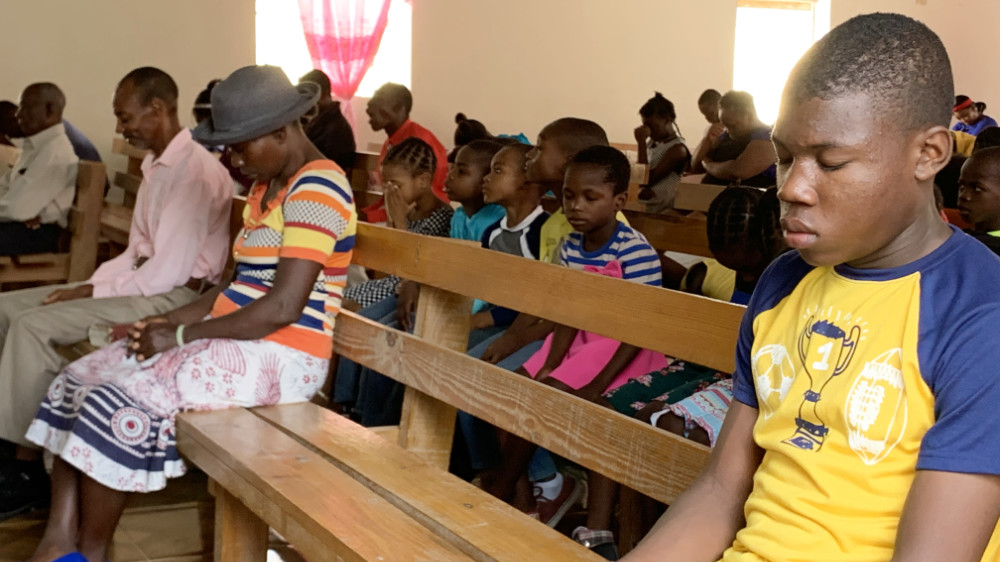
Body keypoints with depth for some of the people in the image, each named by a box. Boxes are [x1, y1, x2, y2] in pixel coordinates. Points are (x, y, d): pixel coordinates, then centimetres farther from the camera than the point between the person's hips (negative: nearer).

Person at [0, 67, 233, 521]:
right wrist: (88, 285, 1)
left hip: (178, 295, -10)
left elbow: (169, 273, -23)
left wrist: (94, 292, -14)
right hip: (145, 280, 10)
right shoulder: (157, 165, 14)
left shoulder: (195, 171, -18)